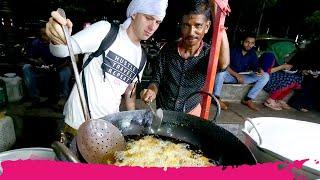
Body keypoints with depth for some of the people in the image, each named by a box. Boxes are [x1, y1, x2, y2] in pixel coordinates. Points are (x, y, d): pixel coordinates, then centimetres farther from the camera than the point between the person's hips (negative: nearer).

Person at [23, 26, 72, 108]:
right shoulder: (36, 43, -9)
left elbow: (68, 61, -19)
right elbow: (30, 58, -3)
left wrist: (56, 68, -34)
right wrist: (35, 62, -26)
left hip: (59, 70, -3)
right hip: (43, 70, 4)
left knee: (66, 70, -34)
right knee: (26, 68, -17)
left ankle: (62, 97, -11)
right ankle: (35, 98, -10)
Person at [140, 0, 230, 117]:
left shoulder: (209, 53, -16)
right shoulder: (168, 49, -11)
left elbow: (223, 64, -39)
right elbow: (157, 79, -3)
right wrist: (152, 91, -25)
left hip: (190, 114, -1)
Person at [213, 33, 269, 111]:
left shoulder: (252, 54, 5)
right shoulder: (234, 50, -9)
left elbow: (256, 66, 5)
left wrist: (260, 70, -20)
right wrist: (236, 75, -24)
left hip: (243, 77, 5)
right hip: (230, 75, -5)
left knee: (265, 76, -9)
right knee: (221, 71, -39)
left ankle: (248, 99, -9)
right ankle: (217, 98, -26)